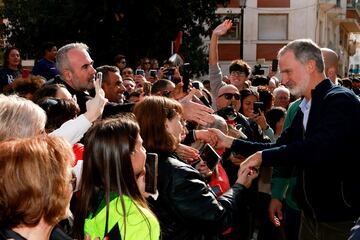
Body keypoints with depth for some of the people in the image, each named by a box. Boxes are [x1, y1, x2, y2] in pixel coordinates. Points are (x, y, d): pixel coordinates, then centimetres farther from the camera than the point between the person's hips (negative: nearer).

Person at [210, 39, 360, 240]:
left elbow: (318, 149, -32)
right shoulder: (305, 108, 10)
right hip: (311, 213, 8)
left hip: (341, 217, -8)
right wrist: (231, 142, 10)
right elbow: (280, 147, 15)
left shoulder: (340, 100, -18)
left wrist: (263, 156, -24)